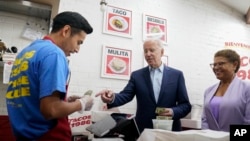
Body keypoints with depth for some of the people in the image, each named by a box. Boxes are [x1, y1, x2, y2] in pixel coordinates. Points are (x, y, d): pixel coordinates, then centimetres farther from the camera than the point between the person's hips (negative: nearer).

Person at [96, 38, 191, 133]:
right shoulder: (137, 75, 3)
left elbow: (186, 105, 1)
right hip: (143, 130, 1)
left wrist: (173, 112, -18)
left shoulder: (176, 75, 0)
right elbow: (125, 96, -9)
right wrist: (112, 98, -30)